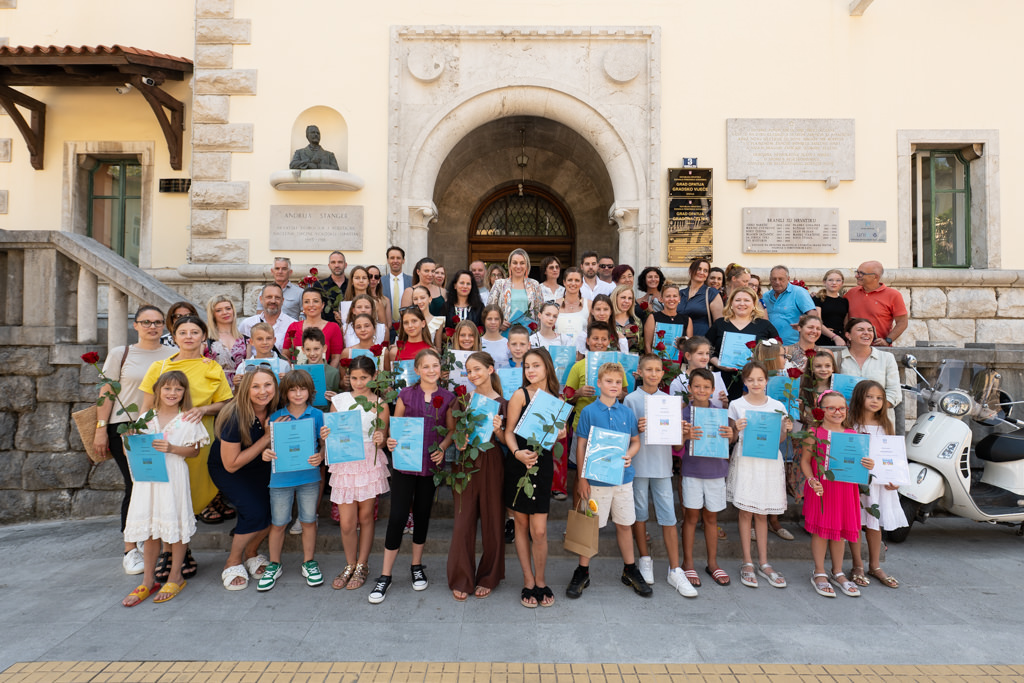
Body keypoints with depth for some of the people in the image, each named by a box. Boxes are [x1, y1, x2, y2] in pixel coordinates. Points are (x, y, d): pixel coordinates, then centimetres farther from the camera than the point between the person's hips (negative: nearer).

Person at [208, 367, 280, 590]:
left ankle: (251, 552, 16)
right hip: (226, 470, -5)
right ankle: (233, 561, 4)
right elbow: (231, 465, -25)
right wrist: (267, 438, -29)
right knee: (254, 512, -22)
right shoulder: (236, 417, -30)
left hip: (260, 466, 5)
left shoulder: (276, 409, -17)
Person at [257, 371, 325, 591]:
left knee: (308, 521, 10)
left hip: (309, 476, 0)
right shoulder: (275, 416, -2)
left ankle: (308, 562, 27)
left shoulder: (317, 415, -1)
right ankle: (274, 564, 27)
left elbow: (324, 443, 3)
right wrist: (265, 453, -18)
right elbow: (269, 443, 3)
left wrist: (320, 456, -17)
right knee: (278, 523, 9)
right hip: (281, 478, 0)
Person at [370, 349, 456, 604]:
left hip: (431, 464, 2)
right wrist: (391, 441, -15)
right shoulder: (405, 395, 0)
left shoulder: (447, 397, 3)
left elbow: (451, 429, 8)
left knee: (422, 514, 13)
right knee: (397, 516, -4)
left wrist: (442, 448, -9)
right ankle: (385, 576, 7)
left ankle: (417, 567, 31)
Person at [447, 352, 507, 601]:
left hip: (492, 465, 0)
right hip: (465, 464, 1)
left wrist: (497, 430, -17)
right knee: (463, 522, 3)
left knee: (492, 521, 7)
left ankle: (488, 578, 24)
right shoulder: (463, 400, 4)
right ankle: (461, 580, 17)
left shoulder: (503, 403, 1)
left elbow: (507, 441, 2)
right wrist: (458, 443, -12)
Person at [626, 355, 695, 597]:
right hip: (639, 464, -2)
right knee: (640, 513, 8)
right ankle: (645, 560, 26)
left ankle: (675, 570, 7)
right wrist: (637, 429, -20)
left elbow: (676, 436, 12)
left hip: (662, 464, 2)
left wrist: (681, 432, -9)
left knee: (668, 517, 1)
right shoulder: (631, 400, 0)